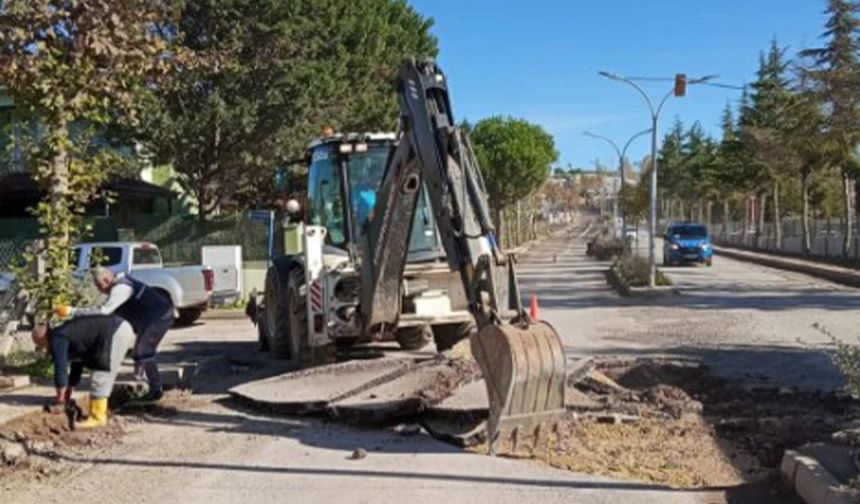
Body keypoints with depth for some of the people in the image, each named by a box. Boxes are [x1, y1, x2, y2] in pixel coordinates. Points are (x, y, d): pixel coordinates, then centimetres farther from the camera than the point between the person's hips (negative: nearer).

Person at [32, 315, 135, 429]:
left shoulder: (57, 339, -2)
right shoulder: (67, 333, 26)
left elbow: (60, 367, -3)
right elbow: (76, 364, 36)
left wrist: (60, 397, 9)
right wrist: (68, 393, 41)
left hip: (115, 333, -11)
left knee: (100, 379, -5)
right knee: (103, 377, 19)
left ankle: (97, 418, 0)